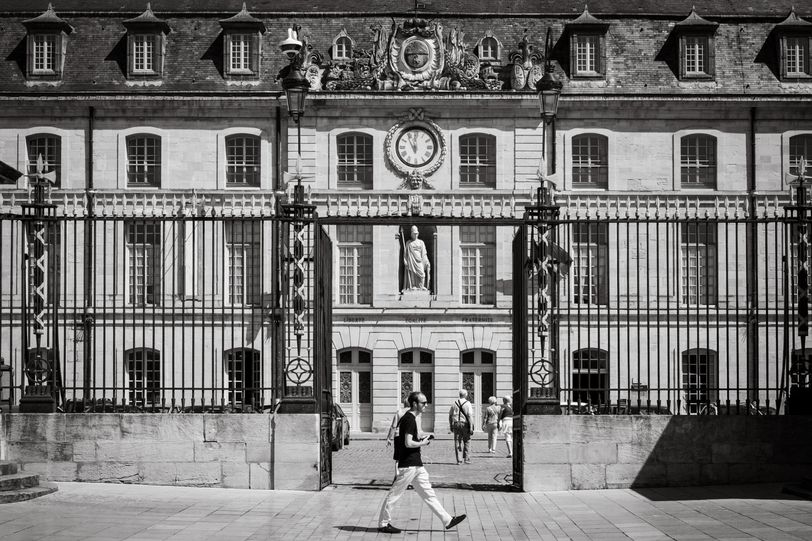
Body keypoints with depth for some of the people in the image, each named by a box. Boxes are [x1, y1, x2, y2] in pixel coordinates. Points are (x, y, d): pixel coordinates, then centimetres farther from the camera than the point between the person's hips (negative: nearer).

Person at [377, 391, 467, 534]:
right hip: (408, 464, -10)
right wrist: (423, 443, -7)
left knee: (428, 493, 11)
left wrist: (421, 439, 13)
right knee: (394, 494, 0)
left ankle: (447, 520, 13)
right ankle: (383, 524, 9)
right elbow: (408, 443, -23)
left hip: (416, 464, 10)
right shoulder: (409, 419, -17)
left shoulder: (407, 418, 14)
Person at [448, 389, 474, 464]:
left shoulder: (454, 403, 7)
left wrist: (450, 426, 18)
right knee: (467, 442, 9)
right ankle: (467, 459, 7)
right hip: (465, 424, -3)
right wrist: (471, 427, -11)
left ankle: (458, 460, 2)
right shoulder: (467, 404, -5)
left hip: (456, 424, 3)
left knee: (457, 442, 4)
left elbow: (450, 415, 10)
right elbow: (470, 416, -12)